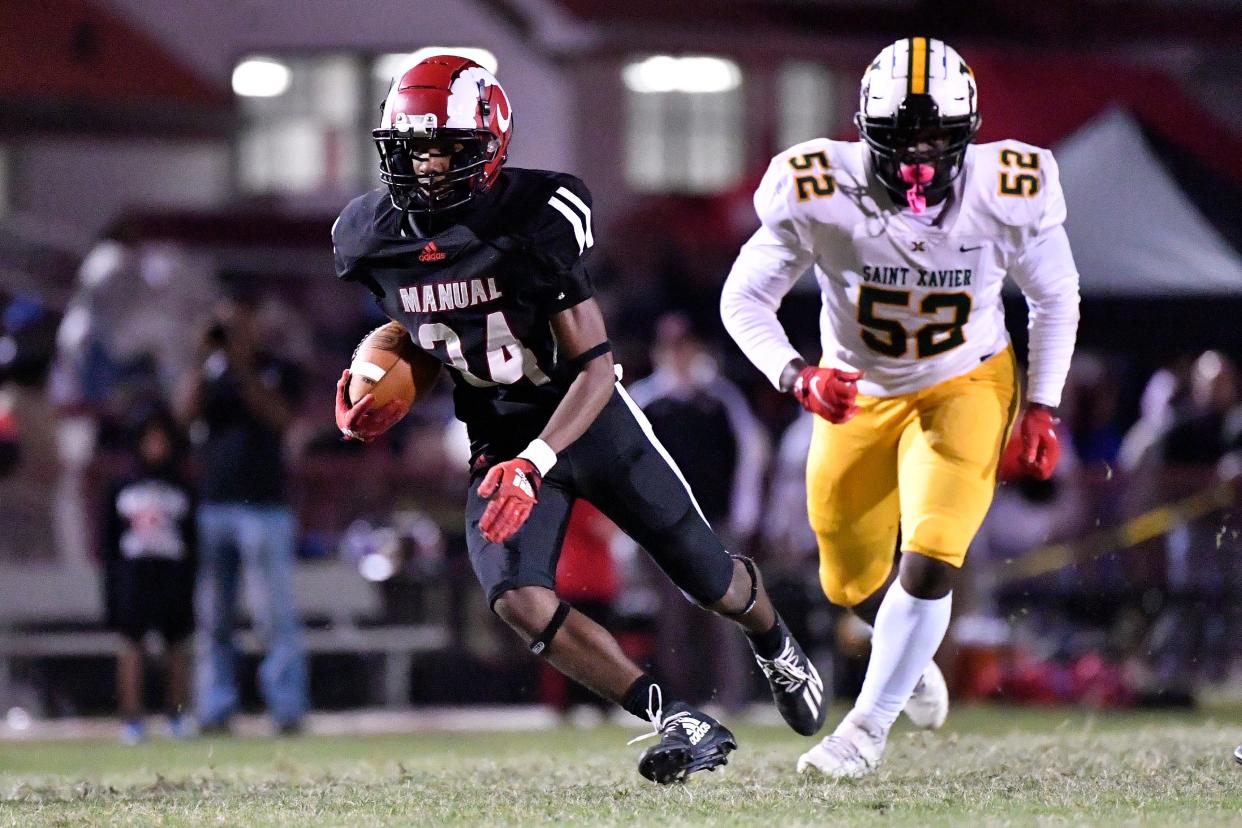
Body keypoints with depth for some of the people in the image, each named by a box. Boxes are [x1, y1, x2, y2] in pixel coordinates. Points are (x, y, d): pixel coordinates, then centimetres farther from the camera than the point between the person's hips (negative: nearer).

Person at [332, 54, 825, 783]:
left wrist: (533, 466, -37)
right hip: (501, 442, 3)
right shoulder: (374, 237, -10)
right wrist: (383, 392, -8)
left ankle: (775, 645, 46)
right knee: (518, 599, -23)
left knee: (710, 581, 10)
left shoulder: (538, 223, -26)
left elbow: (595, 367, -25)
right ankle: (678, 723, -18)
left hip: (590, 418, -3)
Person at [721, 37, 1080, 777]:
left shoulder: (1007, 197, -23)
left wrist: (1042, 408, -5)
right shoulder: (820, 195, -27)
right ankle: (911, 659, 50)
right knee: (854, 584, 15)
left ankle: (868, 728, -1)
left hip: (966, 386, -1)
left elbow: (1056, 297, -3)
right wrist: (797, 377, -31)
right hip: (860, 395, 1)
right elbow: (745, 299, -15)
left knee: (930, 562, -20)